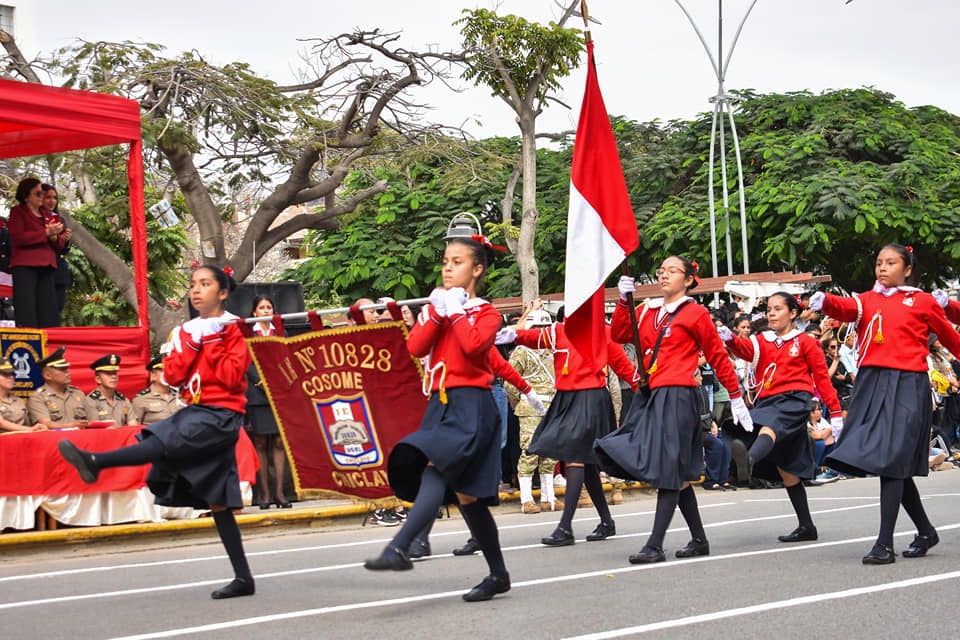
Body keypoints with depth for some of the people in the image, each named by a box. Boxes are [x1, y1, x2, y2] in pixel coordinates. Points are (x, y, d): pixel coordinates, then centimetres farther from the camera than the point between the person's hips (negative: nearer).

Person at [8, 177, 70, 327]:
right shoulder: (18, 212, 4)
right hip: (25, 266, -6)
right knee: (27, 315, -12)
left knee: (48, 313, -1)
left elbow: (58, 246, 21)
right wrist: (46, 232, -13)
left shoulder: (46, 216, 21)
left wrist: (55, 237, -3)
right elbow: (18, 238, -11)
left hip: (46, 267, 6)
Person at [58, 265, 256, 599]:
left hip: (221, 415, -7)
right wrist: (192, 342, -5)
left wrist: (209, 340, -12)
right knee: (217, 502, 4)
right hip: (196, 413, 8)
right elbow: (173, 376, 5)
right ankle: (243, 579, 6)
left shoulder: (235, 329, -4)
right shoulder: (189, 330, 16)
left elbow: (232, 377, -16)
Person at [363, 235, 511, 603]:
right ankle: (498, 575, 17)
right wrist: (438, 311, -7)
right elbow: (416, 347, 1)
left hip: (471, 406, -7)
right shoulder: (438, 307, 17)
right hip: (441, 404, 7)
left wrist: (456, 310, -9)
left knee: (434, 469, -27)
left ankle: (398, 548, -40)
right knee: (466, 493, 7)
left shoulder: (486, 313, 2)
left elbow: (474, 344, -20)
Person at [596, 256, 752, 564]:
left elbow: (719, 358, 2)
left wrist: (736, 398, 3)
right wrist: (624, 300, -4)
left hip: (678, 397, -7)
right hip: (652, 397, 7)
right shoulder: (648, 312, 16)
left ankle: (655, 546, -11)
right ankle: (699, 540, 19)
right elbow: (619, 334, 7)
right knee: (679, 474, 10)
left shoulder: (696, 314, -1)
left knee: (670, 471, -9)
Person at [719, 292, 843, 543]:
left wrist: (835, 412, 4)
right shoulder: (763, 341, 18)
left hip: (794, 400, -6)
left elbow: (822, 378, 6)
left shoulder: (805, 342, 6)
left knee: (768, 429, -38)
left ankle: (748, 460, -70)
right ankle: (806, 527, 16)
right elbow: (746, 349, -4)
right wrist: (730, 340, -26)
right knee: (786, 469, 8)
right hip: (767, 403, 6)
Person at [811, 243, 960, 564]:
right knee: (896, 466, 9)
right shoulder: (867, 300, 13)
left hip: (907, 384, -4)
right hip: (872, 383, 4)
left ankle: (885, 544, -9)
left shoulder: (923, 302, 6)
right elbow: (846, 309, -11)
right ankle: (926, 532, 27)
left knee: (891, 461, -11)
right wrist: (825, 301, -27)